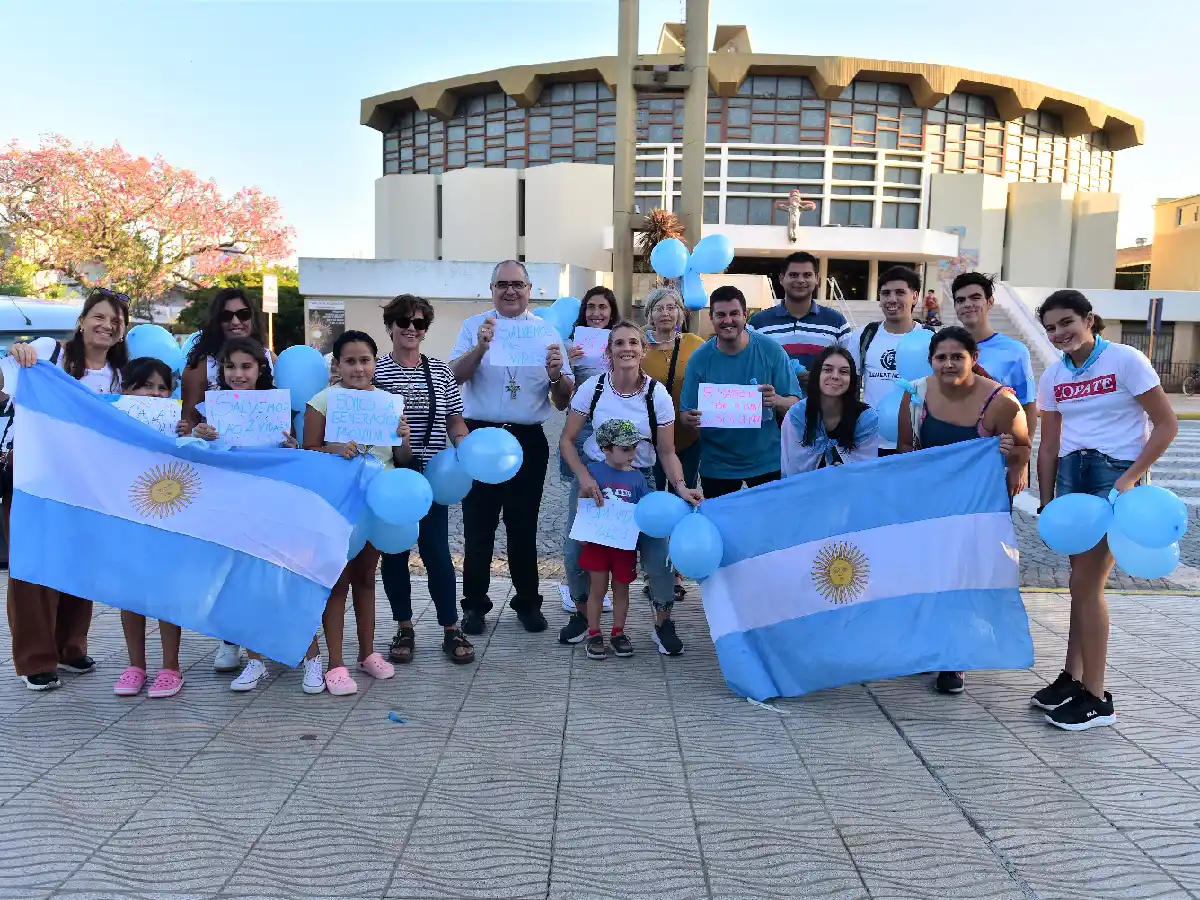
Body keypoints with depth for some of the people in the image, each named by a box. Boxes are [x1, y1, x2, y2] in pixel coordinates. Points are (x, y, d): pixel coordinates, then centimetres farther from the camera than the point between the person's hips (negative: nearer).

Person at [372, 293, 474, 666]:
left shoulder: (440, 371, 7)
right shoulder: (375, 371, 0)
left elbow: (455, 420, 9)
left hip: (431, 475, 1)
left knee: (437, 551, 1)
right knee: (394, 553, 8)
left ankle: (452, 630, 13)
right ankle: (404, 629, 23)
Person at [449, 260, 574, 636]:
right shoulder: (474, 327, 4)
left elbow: (564, 401, 3)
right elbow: (454, 376, -11)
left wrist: (556, 375, -19)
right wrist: (480, 348, -27)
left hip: (528, 441, 1)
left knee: (524, 526, 10)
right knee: (478, 525, 5)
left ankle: (528, 601, 23)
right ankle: (475, 603, 18)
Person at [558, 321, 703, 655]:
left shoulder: (657, 394, -11)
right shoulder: (592, 388, -11)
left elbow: (667, 452, -7)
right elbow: (567, 440, -5)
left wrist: (680, 486, -24)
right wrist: (583, 477, -18)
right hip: (592, 477, 1)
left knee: (657, 554, -11)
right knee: (575, 551, -3)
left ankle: (663, 623, 13)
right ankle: (582, 613, 25)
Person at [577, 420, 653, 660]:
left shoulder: (637, 478, -2)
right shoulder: (593, 471, -7)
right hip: (597, 540, -2)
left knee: (621, 589, 13)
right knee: (597, 589, 7)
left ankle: (618, 633, 28)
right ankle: (594, 634, 20)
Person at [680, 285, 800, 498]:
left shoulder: (771, 351, -10)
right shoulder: (700, 359, -8)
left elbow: (795, 405, -8)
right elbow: (686, 413, -5)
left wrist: (776, 401, -29)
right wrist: (691, 418, -28)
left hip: (767, 462, 0)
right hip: (716, 466, 1)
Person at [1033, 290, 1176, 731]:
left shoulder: (1125, 360, -8)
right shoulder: (1052, 377, 7)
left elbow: (1166, 424, -8)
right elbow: (1049, 446, 11)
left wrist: (1131, 478, -16)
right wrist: (1046, 503, 8)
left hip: (1115, 474, -5)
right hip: (1071, 474, 5)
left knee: (1085, 585, -6)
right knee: (1083, 583, 9)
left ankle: (1096, 698, 6)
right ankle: (1072, 678, 20)